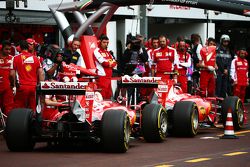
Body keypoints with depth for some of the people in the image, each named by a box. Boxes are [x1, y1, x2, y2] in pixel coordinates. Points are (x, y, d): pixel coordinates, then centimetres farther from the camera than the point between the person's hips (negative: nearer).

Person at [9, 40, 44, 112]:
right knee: (33, 109, 7)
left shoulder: (16, 58, -1)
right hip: (34, 86, 3)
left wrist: (12, 84, 10)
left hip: (22, 87, -3)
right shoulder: (35, 58, 8)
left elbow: (12, 74, -5)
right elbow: (41, 74, 5)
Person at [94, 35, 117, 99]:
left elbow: (114, 63, 11)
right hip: (102, 75, -8)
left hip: (108, 76, 8)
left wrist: (108, 63, -7)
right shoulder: (97, 51, -4)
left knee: (108, 95, 10)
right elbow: (104, 62, -14)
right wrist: (110, 63, 3)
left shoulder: (107, 52, 21)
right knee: (102, 94, -13)